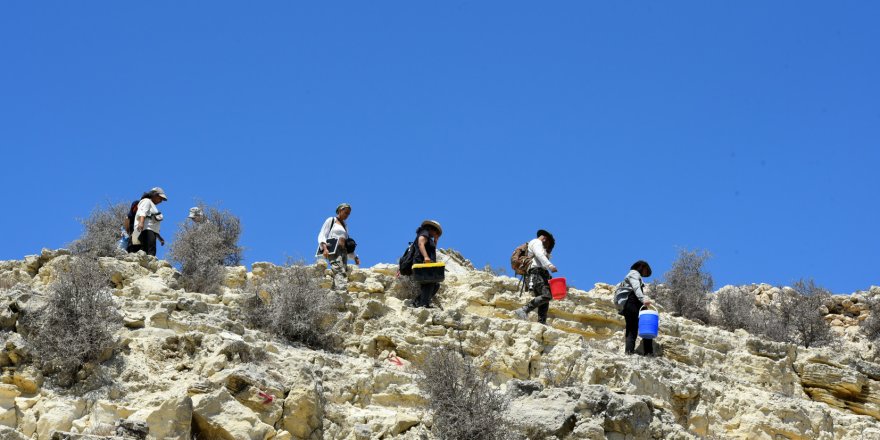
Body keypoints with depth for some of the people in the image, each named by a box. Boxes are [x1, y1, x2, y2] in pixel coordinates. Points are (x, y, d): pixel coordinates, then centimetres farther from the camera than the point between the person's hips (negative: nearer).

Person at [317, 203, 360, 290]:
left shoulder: (345, 225, 28)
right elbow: (322, 236, 1)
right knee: (340, 272, -27)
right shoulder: (331, 220, 10)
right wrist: (324, 247, -17)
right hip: (333, 250, -7)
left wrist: (354, 256, 27)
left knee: (345, 274, -13)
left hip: (343, 252, 7)